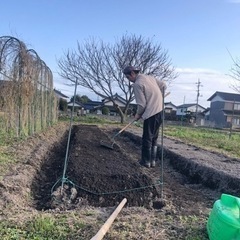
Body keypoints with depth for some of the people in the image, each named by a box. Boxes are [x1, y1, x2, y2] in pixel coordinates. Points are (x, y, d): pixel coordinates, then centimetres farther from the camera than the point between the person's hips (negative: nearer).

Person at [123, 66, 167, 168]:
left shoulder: (137, 84, -12)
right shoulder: (150, 77, 12)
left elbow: (142, 104, -14)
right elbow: (163, 85, 17)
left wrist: (138, 114, 3)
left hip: (151, 113, -8)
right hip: (160, 111, 8)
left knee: (147, 138, 5)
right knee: (154, 138, 16)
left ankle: (146, 161, 13)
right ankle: (152, 160, 22)